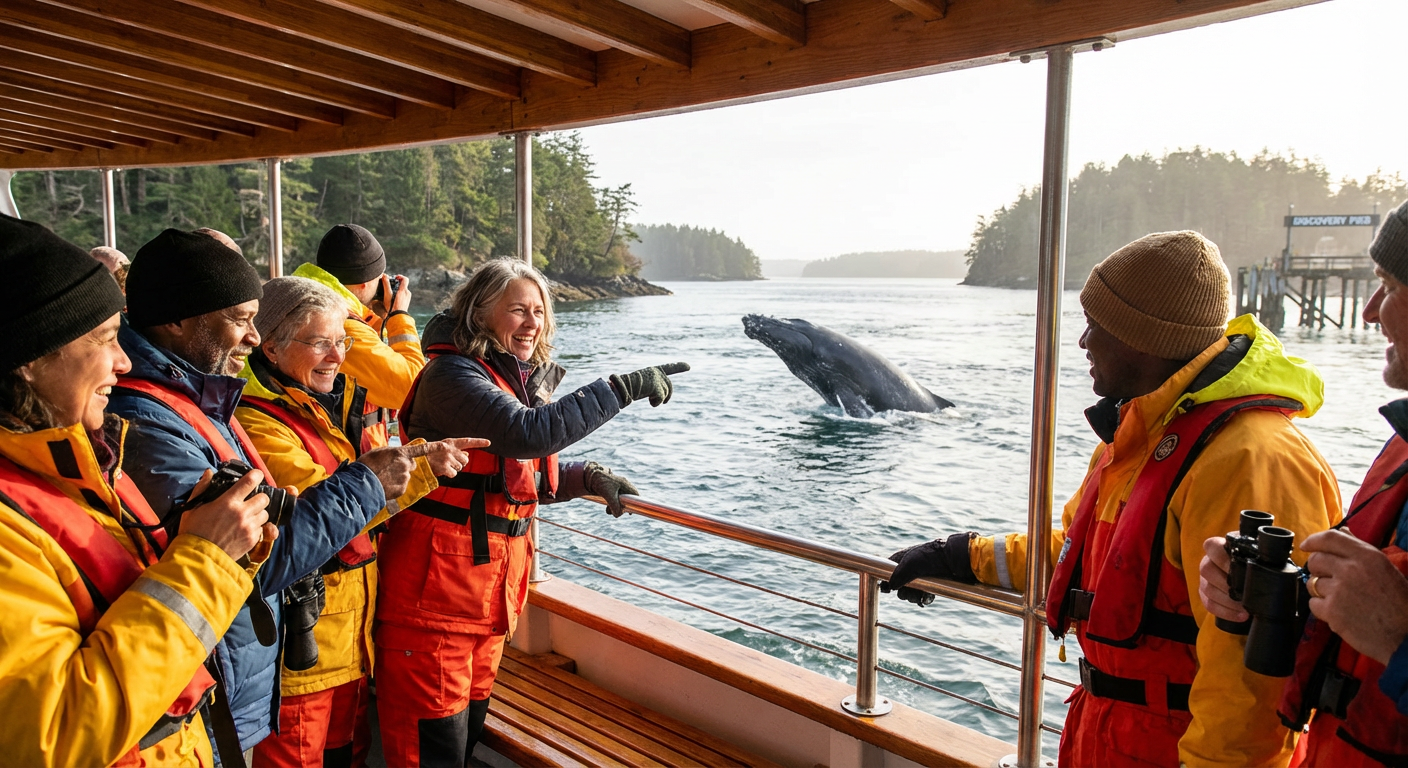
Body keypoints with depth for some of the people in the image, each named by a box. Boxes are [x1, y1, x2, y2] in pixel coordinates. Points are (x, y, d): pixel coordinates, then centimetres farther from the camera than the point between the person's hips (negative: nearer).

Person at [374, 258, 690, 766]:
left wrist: (588, 478, 2)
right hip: (434, 593, -8)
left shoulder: (522, 382, 10)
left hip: (491, 590, 9)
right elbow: (531, 433, -34)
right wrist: (625, 387, -30)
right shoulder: (453, 376, -18)